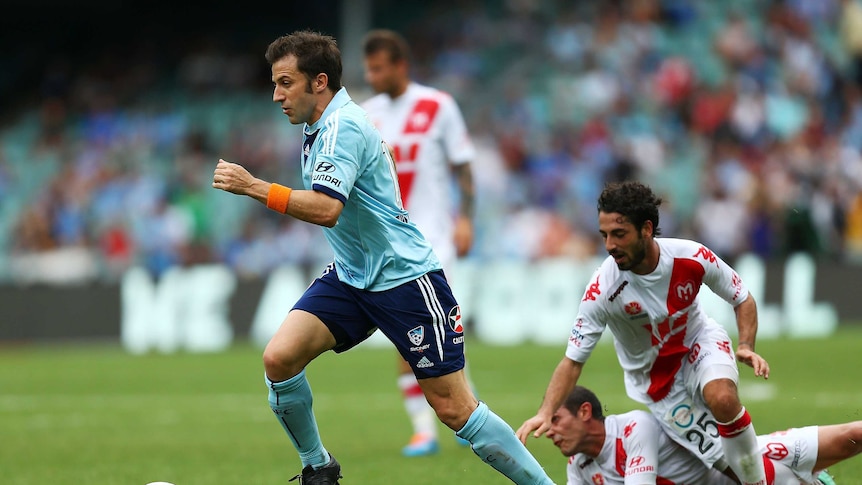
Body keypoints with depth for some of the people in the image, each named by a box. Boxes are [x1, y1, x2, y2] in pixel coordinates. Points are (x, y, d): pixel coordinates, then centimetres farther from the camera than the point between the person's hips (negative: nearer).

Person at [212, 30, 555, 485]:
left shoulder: (343, 126, -19)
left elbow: (326, 208, -32)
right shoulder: (317, 127, 9)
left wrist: (254, 187, -30)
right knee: (279, 358, -11)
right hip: (350, 276, 9)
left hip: (404, 275, -9)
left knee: (454, 409, -8)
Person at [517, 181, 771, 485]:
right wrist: (545, 413, -36)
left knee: (722, 398, -33)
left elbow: (743, 300, -5)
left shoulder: (692, 257, -23)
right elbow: (573, 361, -22)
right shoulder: (601, 290, -28)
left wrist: (746, 346, -21)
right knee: (720, 459, -11)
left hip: (699, 343, 1)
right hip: (654, 377, -1)